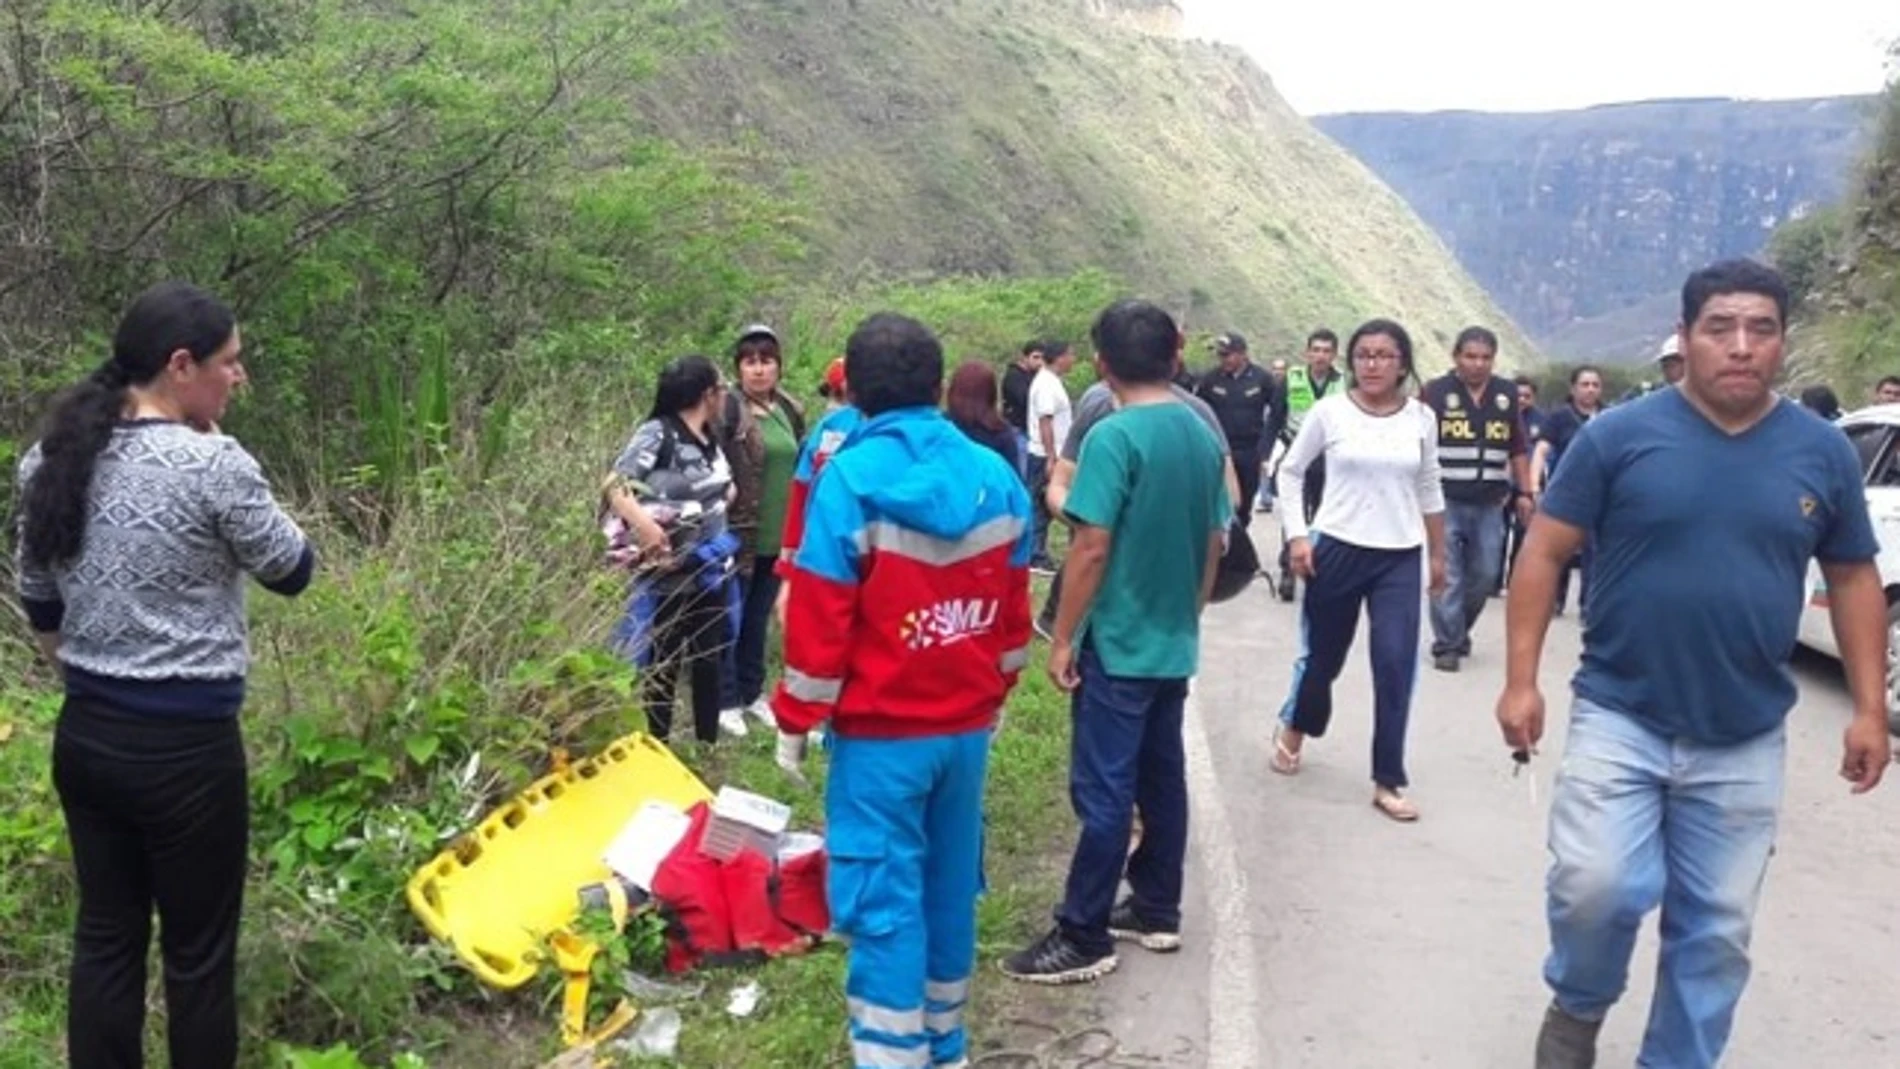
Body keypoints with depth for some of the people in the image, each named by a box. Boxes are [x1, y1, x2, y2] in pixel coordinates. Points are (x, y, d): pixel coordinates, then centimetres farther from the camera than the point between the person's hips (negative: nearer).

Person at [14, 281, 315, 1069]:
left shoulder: (52, 459, 3)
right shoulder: (212, 465, -19)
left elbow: (38, 606, 12)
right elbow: (293, 571, -4)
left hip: (84, 737, 7)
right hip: (185, 747, -7)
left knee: (104, 935, 18)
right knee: (198, 952, 9)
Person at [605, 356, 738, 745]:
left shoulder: (711, 437, 7)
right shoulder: (658, 434, -15)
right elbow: (615, 484, -24)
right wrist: (644, 525, -38)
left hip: (712, 570, 7)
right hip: (669, 575, -7)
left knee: (710, 662, 15)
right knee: (663, 666, 6)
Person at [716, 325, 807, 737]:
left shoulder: (791, 411, 10)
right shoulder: (727, 408, -11)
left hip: (779, 537, 6)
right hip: (737, 534, -6)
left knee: (759, 620, 18)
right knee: (730, 621, 6)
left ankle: (752, 692, 32)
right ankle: (726, 700, 18)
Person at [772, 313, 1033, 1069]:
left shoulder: (849, 478, -14)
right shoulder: (997, 479, 2)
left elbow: (819, 617, -14)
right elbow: (1013, 609, 8)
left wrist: (795, 720, -4)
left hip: (882, 731, -5)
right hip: (968, 724, 6)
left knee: (883, 898, 2)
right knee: (950, 885, 17)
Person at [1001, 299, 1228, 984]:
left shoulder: (1113, 436, -17)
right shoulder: (1203, 435, 6)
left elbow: (1092, 548, -19)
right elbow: (1214, 544, 12)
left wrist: (1062, 639, -12)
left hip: (1118, 645, -8)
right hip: (1175, 645, 8)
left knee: (1103, 792, -3)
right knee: (1162, 781, 16)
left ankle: (1084, 938, 4)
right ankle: (1157, 912, 27)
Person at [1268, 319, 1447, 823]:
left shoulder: (1421, 418, 2)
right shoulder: (1330, 411, -5)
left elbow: (1429, 490, 12)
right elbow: (1290, 471, 3)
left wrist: (1438, 554, 16)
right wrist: (1297, 535, -7)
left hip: (1400, 559, 1)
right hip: (1337, 550, -1)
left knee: (1396, 665, -6)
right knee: (1322, 654, 12)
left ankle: (1388, 781, 5)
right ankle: (1293, 728, 42)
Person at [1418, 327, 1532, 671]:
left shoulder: (1507, 395, 9)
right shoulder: (1435, 392, -4)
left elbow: (1518, 449, 16)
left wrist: (1524, 492, 13)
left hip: (1490, 504, 4)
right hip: (1445, 501, -4)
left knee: (1485, 575, 9)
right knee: (1447, 577, -3)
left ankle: (1458, 630, 30)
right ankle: (1447, 644, 6)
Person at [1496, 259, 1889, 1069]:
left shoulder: (1822, 452, 1)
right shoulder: (1619, 435, -7)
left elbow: (1854, 579, 10)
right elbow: (1544, 552, -5)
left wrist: (1869, 708, 6)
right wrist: (1521, 680, -10)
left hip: (1746, 741, 3)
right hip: (1618, 718, -3)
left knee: (1718, 928, 10)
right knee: (1596, 887, -13)